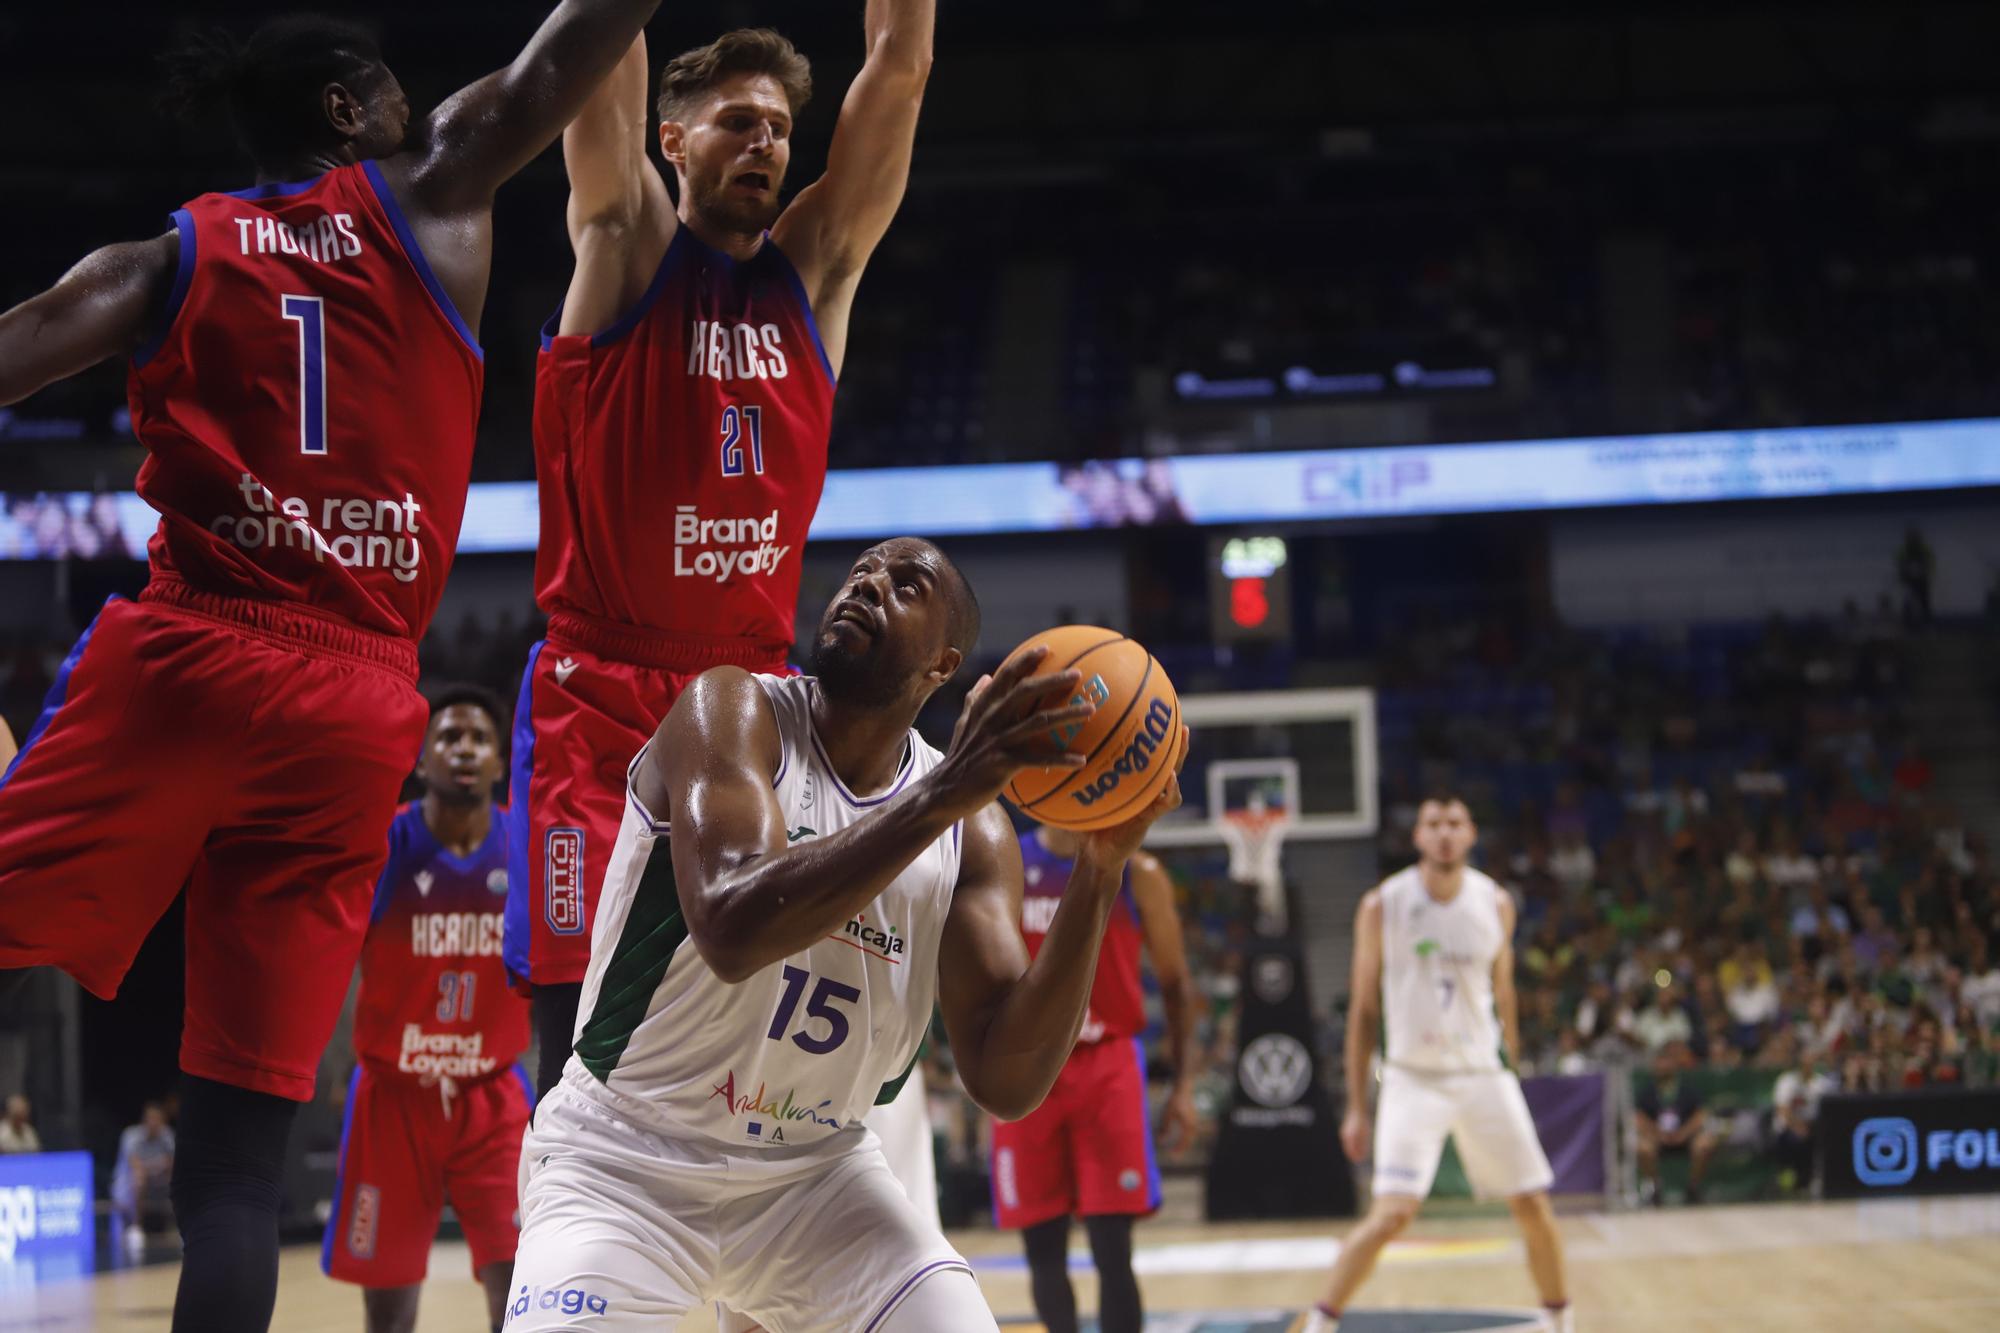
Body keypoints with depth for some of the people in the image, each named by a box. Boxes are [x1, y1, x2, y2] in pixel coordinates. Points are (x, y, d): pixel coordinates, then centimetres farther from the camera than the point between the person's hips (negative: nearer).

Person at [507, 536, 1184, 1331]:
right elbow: (731, 930, -32)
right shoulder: (733, 711, -13)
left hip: (815, 1175, 4)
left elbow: (1007, 1083, -11)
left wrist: (1101, 870, -21)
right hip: (624, 1163, -4)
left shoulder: (975, 835, -1)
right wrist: (943, 794, -37)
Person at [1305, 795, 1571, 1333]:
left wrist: (1512, 1072, 16)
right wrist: (1357, 1106, -3)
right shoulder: (1382, 906, -8)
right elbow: (1364, 1009, -2)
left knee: (1533, 1207, 6)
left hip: (1483, 1073, 3)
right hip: (1414, 1076, -3)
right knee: (1391, 1213, -17)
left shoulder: (1496, 904, 1)